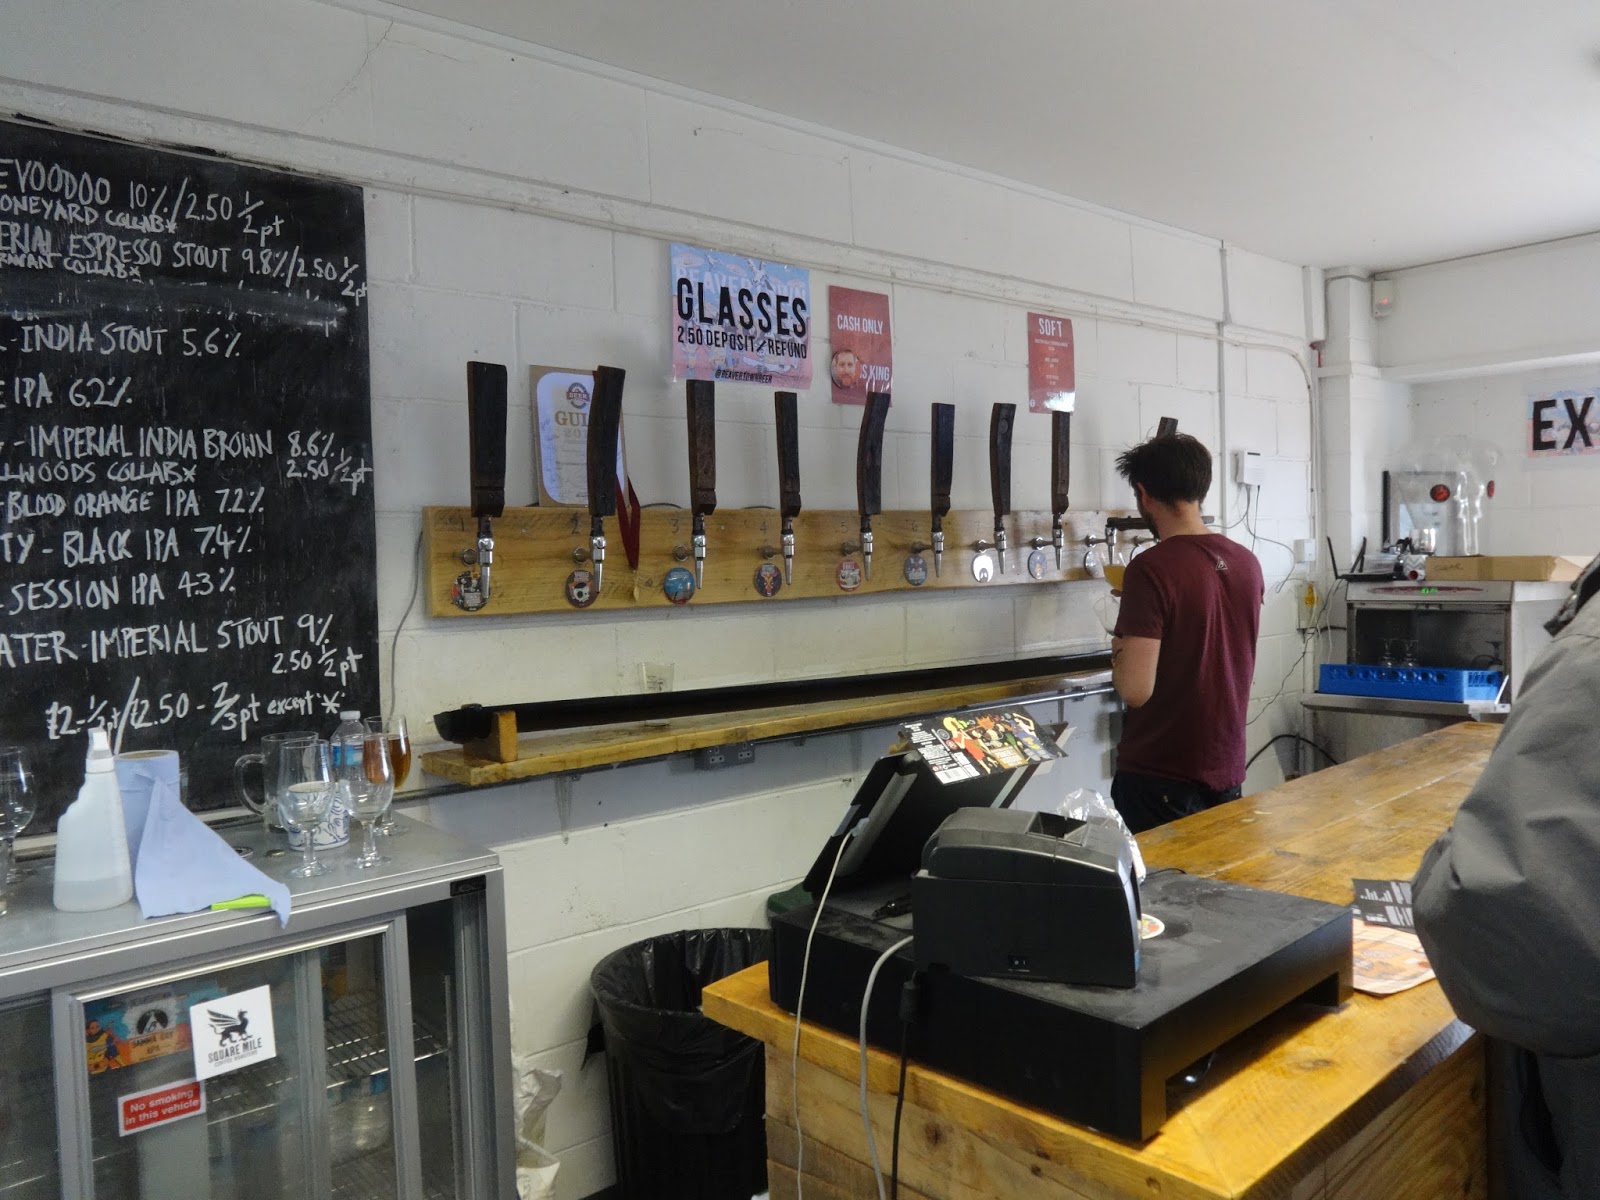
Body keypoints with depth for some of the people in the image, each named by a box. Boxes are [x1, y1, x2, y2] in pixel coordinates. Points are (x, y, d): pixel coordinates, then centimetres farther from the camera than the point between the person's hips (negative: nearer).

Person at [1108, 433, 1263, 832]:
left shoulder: (1151, 568, -19)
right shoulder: (1247, 563, 2)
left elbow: (1136, 690, -22)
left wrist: (1119, 651, -2)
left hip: (1159, 779, -7)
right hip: (1227, 769, 7)